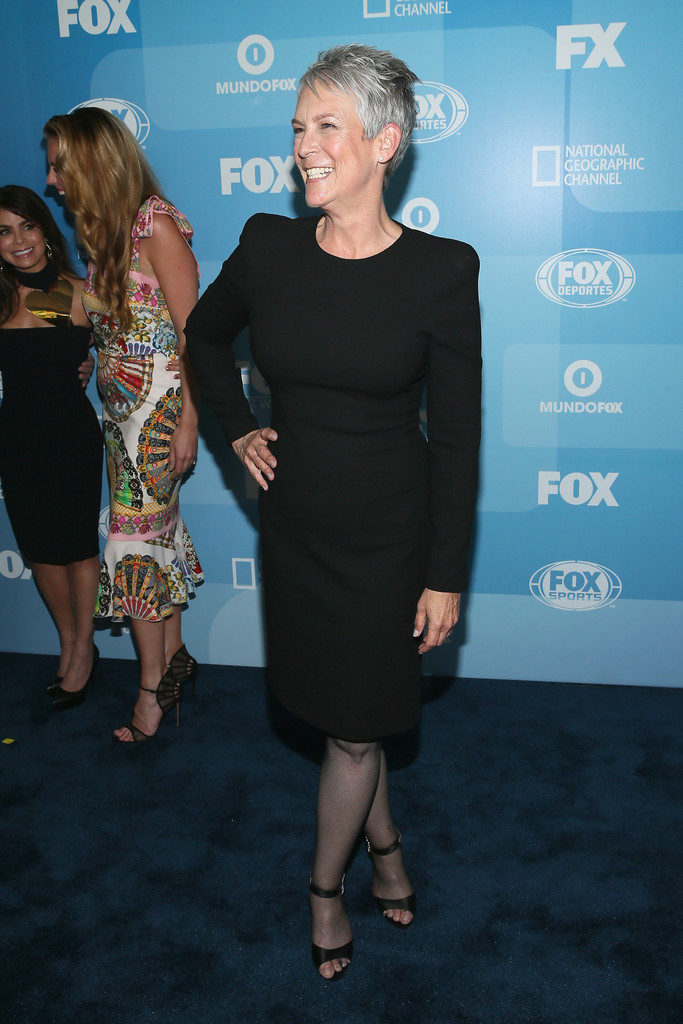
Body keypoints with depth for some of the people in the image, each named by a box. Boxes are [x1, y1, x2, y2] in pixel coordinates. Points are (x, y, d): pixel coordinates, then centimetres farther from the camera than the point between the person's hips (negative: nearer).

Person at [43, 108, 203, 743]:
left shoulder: (155, 222, -12)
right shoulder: (104, 228, 14)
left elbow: (192, 329, -15)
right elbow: (109, 319, 10)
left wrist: (189, 420, -16)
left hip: (158, 400, -8)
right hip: (120, 403, 8)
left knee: (135, 538, -4)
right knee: (157, 527, 12)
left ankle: (155, 683, 9)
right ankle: (174, 658, 23)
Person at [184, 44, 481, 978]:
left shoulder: (442, 271, -14)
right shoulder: (268, 246, -5)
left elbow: (457, 438, -10)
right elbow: (204, 334, 17)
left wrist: (446, 576, -9)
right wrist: (237, 428, 6)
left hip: (388, 533, -3)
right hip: (293, 523, 4)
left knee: (354, 728, 9)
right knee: (346, 712, 19)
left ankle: (325, 885, 36)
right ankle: (385, 841, 47)